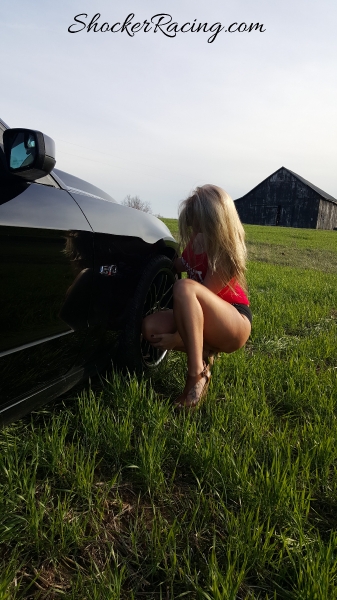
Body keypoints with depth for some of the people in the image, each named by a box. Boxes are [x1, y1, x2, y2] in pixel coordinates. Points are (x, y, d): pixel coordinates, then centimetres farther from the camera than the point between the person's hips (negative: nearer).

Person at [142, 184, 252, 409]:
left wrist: (177, 337, -17)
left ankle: (197, 373, -29)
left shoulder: (224, 254, -23)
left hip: (235, 325, -7)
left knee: (184, 287, -34)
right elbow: (180, 265, 19)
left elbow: (202, 296, -21)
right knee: (151, 326, -14)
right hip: (210, 324, 7)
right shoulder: (197, 241, -1)